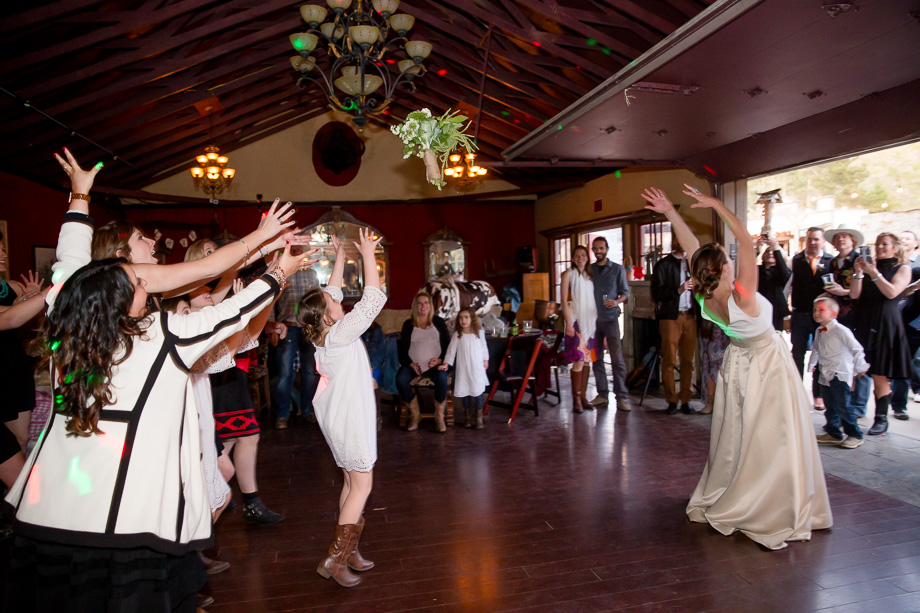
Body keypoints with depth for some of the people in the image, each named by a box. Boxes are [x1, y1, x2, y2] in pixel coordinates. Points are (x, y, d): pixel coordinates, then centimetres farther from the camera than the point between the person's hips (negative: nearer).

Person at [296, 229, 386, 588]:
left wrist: (340, 256, 17)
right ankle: (334, 559, -1)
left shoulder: (321, 334, 2)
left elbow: (332, 292, 14)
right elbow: (373, 300, -22)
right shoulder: (340, 334, -20)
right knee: (362, 484, -3)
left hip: (337, 414, 9)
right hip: (350, 415, -9)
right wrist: (368, 255, -15)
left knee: (352, 482, 15)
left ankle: (349, 551, 23)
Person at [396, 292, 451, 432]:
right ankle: (415, 413, -12)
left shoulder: (438, 322, 13)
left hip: (435, 364, -1)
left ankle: (439, 416, -17)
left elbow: (448, 344, 10)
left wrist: (440, 359, -8)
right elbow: (402, 348, 8)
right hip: (413, 364, 1)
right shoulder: (408, 324, 12)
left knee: (442, 378, -34)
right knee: (400, 379, -29)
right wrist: (411, 364, -9)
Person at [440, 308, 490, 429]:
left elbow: (484, 347, 13)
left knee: (478, 392, -2)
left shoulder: (479, 333, 1)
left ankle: (478, 419, 11)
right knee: (465, 393, 3)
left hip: (477, 368, 0)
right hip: (463, 369, 0)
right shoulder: (457, 336, -2)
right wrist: (446, 363, -9)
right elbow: (451, 350, -2)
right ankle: (469, 418, 19)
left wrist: (485, 360, 15)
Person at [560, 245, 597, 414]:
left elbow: (593, 300, 18)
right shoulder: (569, 274, -1)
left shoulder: (590, 275, 15)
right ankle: (576, 400, -5)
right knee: (579, 361, -11)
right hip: (576, 321, -6)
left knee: (587, 360, 6)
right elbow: (564, 300, -6)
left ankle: (583, 397, 14)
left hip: (590, 321, 6)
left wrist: (596, 321, 11)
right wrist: (568, 323, -14)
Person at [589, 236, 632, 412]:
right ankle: (602, 394, 14)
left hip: (610, 318, -3)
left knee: (617, 358, -7)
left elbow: (625, 292, 4)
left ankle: (622, 397, -2)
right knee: (597, 358, 6)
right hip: (593, 319, 3)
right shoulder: (589, 269, 11)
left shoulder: (617, 269, 5)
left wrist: (617, 301, -17)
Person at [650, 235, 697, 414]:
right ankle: (672, 400, 7)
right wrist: (679, 289, -16)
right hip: (670, 317, -3)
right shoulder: (663, 265, 3)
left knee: (688, 360, 4)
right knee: (669, 361, -2)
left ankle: (686, 399, 12)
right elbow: (656, 293, -6)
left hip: (690, 317, 3)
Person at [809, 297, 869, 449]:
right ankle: (833, 433, 20)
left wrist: (860, 367, -5)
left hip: (840, 375, -7)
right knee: (830, 406, 11)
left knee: (842, 405, -8)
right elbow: (815, 349, 25)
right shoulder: (819, 332, 10)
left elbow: (857, 349, -10)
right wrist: (811, 365, 29)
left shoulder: (841, 330, -13)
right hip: (825, 375, 7)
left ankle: (855, 435, 6)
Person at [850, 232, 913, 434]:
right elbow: (854, 294, 3)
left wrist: (873, 273, -18)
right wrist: (859, 272, -9)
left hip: (885, 325, -3)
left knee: (879, 375, -2)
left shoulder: (903, 268, 5)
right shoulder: (869, 265, 14)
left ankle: (881, 419, 5)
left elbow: (892, 292, -12)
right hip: (863, 324, 3)